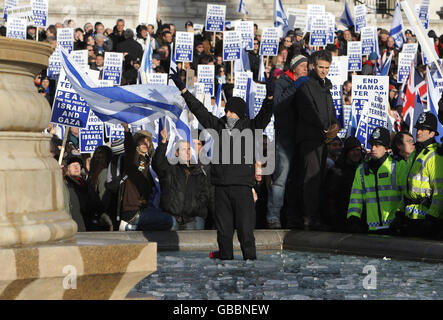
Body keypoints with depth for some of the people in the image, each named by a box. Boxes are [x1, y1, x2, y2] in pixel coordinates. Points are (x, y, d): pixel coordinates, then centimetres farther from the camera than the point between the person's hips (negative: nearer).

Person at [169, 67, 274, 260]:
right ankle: (225, 256, 12)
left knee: (245, 223, -4)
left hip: (242, 184, -3)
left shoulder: (250, 127, 5)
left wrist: (269, 96, -28)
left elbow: (265, 114, -9)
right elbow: (198, 109, 14)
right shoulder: (218, 125, 12)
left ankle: (249, 256, 2)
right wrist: (182, 89, 12)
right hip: (221, 185, 3)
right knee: (223, 224, 5)